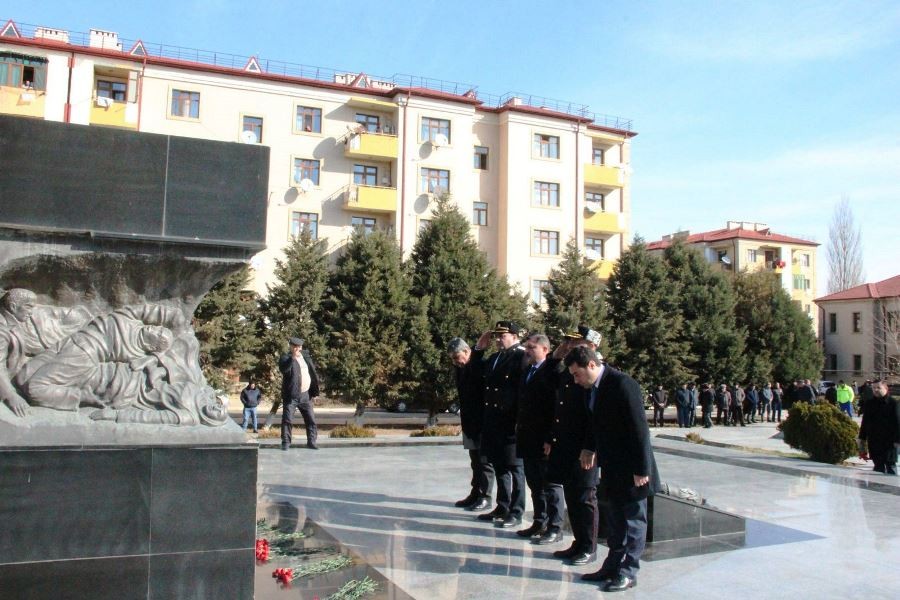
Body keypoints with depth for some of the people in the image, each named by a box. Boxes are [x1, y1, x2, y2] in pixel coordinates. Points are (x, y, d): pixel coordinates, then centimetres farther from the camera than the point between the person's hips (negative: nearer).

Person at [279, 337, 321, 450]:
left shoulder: (306, 356, 11)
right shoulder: (285, 358, -5)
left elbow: (313, 373, 17)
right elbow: (283, 369, -27)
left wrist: (314, 392, 13)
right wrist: (293, 358, -34)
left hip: (305, 395, 5)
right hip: (291, 395, -5)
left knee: (311, 420, 4)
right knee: (287, 420, -2)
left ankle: (311, 441, 12)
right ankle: (286, 442, 7)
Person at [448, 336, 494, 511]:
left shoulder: (483, 363, -14)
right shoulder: (460, 368, 7)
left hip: (484, 420, -7)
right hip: (469, 421, 7)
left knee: (484, 460, 1)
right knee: (475, 460, 14)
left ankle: (485, 496, 8)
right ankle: (475, 493, 21)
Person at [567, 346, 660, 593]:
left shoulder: (623, 384, -23)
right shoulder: (593, 387, 3)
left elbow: (639, 428, -22)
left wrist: (642, 469, -21)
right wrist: (590, 448, 8)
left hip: (630, 468, -8)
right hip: (612, 467, 9)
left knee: (633, 520, 5)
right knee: (615, 520, 18)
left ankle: (628, 572, 15)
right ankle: (613, 566, 29)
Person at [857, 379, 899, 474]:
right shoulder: (869, 403, 10)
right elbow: (864, 422, 15)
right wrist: (862, 437, 12)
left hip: (889, 441, -5)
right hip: (874, 440, 5)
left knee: (890, 465, 1)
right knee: (878, 465, 10)